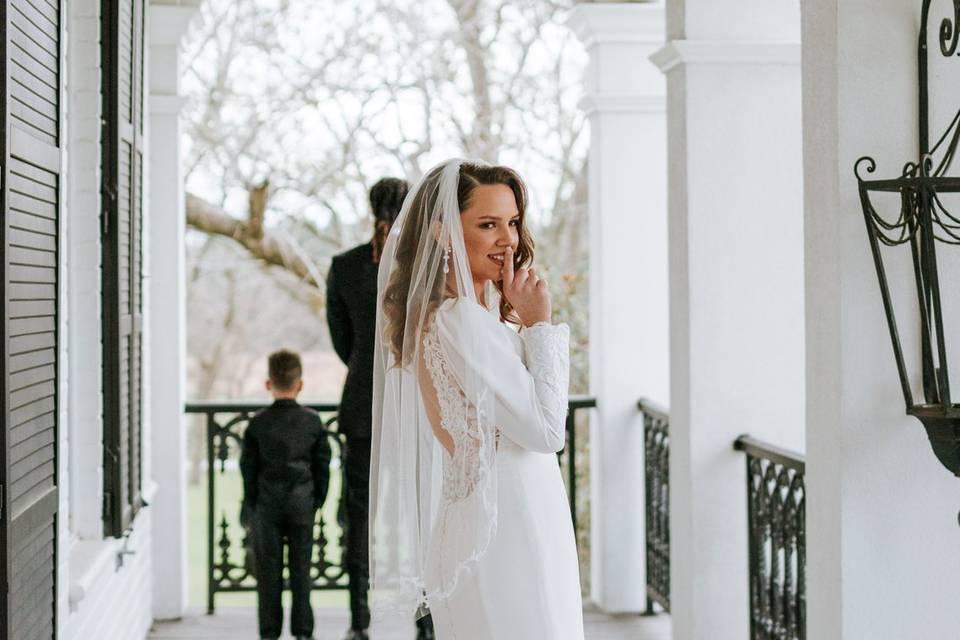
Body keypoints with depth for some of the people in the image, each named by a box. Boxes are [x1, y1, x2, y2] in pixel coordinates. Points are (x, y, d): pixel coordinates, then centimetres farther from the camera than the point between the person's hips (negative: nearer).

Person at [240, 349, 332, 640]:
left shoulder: (258, 423, -4)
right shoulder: (313, 421, -2)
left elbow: (248, 467, 0)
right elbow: (322, 465, 3)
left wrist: (251, 504, 10)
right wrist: (317, 500, 13)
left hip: (267, 505, 0)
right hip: (302, 503, 1)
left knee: (269, 570, 5)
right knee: (301, 567, 7)